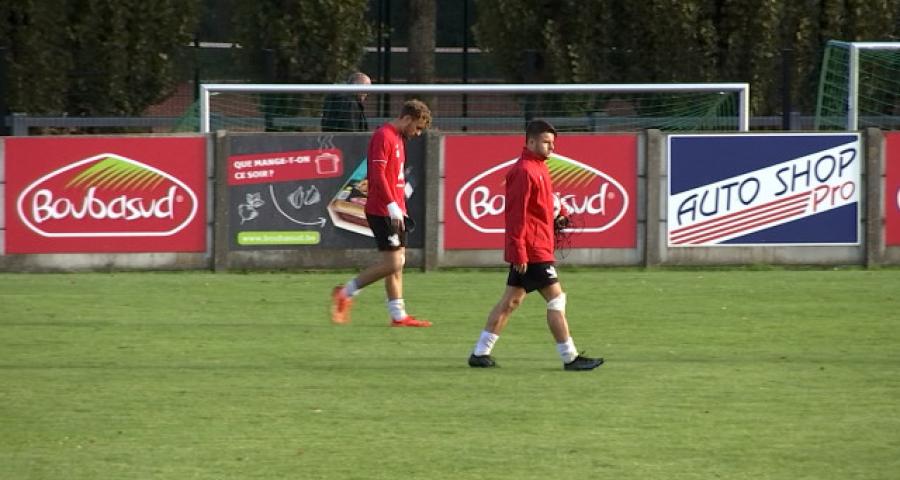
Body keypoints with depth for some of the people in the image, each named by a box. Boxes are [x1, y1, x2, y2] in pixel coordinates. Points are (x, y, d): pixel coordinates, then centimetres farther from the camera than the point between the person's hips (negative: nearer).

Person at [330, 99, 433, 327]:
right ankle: (345, 293, -3)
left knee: (398, 261, 9)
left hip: (395, 211, 10)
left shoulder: (398, 138, 18)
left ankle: (398, 315, 10)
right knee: (392, 263, -12)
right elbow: (377, 174, -21)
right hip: (382, 212, -10)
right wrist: (392, 207, -24)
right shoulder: (383, 136, -13)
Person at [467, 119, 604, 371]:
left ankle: (480, 353, 14)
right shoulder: (524, 171, -16)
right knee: (556, 298, -6)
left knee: (511, 300, 12)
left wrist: (560, 212, 8)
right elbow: (516, 215, -20)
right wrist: (519, 253, -22)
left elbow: (545, 197, 29)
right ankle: (570, 357, -3)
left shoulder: (538, 167, 15)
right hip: (532, 250, -10)